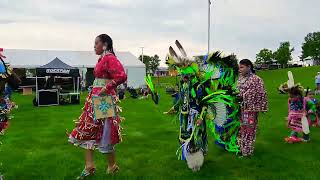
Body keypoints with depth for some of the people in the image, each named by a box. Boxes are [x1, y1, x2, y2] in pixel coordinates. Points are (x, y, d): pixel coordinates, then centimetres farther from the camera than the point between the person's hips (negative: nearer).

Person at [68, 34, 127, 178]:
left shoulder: (110, 58, -14)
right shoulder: (102, 59, 14)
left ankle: (112, 167, 21)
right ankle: (89, 167, 21)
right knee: (88, 130, 11)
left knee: (104, 133, 2)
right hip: (95, 98, 10)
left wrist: (106, 88, -22)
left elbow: (122, 76, -27)